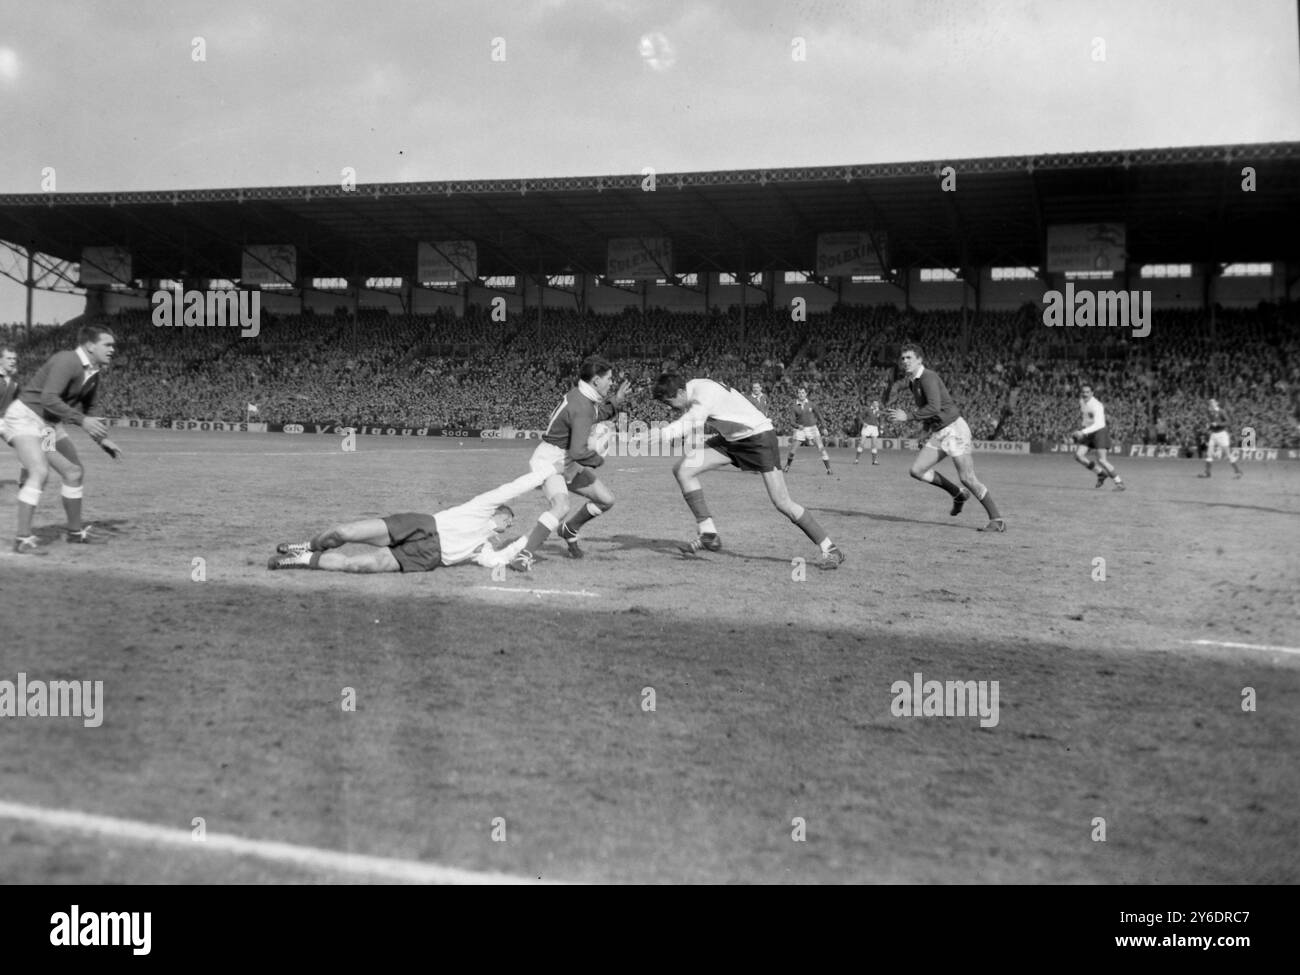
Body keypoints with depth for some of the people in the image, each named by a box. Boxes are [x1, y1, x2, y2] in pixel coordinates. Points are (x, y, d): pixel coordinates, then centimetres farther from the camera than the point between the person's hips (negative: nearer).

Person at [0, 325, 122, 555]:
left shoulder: (93, 374, 6)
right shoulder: (67, 361, -22)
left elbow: (84, 410, 19)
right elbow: (48, 398, -32)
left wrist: (101, 439, 12)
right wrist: (82, 420, -35)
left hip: (50, 423, 9)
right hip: (25, 416, -9)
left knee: (74, 473, 10)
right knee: (39, 471, -25)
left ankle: (75, 531, 27)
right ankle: (23, 538, -22)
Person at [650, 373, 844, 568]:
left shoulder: (705, 391, -28)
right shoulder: (692, 391, -1)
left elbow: (692, 424, -44)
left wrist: (661, 434, -51)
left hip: (759, 436, -9)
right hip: (731, 440, 9)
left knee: (782, 503, -12)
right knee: (682, 470, -6)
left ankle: (829, 550, 1)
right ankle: (708, 534, -3)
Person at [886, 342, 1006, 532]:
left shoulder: (928, 376, -14)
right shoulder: (912, 382, 14)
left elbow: (934, 407, -27)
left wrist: (908, 416, -25)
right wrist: (927, 423, 14)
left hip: (954, 428, -9)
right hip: (938, 433, 9)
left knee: (967, 478, -13)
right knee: (917, 470, -2)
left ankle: (997, 520, -5)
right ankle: (958, 494, 15)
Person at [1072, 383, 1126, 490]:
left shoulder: (1097, 406, -23)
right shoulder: (1082, 401, 3)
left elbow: (1098, 424, -33)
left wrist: (1083, 432, -43)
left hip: (1099, 432, -8)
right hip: (1088, 432, 8)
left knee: (1101, 460, -15)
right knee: (1078, 455, -7)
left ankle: (1119, 482, 2)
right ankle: (1101, 473, 9)